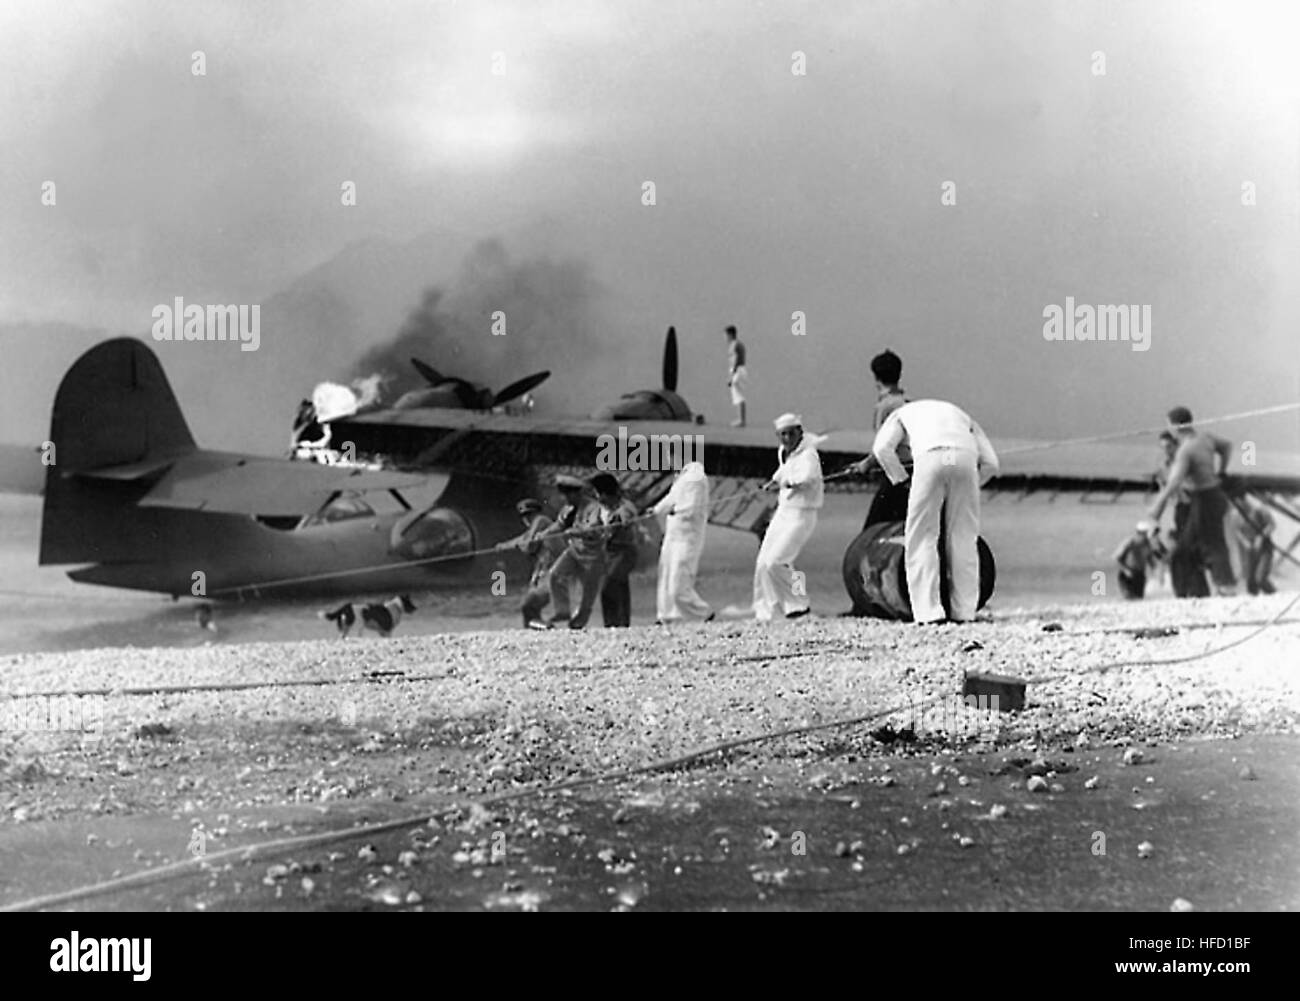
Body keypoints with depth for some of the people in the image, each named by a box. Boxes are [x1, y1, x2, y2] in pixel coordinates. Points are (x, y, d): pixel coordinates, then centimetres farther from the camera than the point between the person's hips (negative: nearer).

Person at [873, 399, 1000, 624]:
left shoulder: (904, 413, 35)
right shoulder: (961, 416, 41)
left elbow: (883, 448, 13)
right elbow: (990, 462, 26)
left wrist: (901, 480, 22)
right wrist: (971, 486, 35)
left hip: (930, 459, -2)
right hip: (965, 458, 3)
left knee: (921, 538, 5)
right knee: (963, 539, 12)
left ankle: (927, 610, -4)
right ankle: (964, 611, 11)